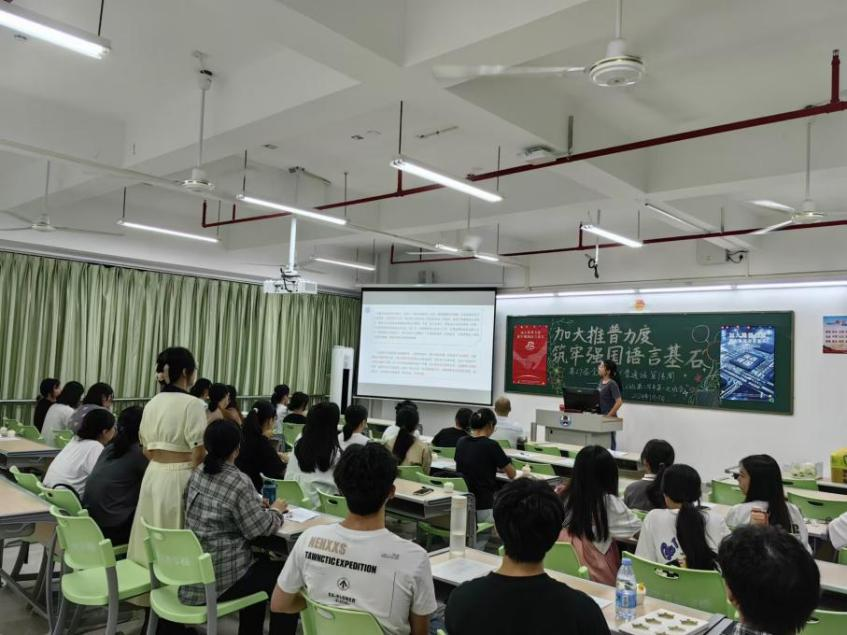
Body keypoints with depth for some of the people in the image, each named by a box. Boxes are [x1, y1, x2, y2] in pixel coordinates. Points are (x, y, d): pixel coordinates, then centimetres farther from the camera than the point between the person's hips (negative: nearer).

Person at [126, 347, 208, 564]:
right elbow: (198, 453, -15)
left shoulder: (151, 404, 8)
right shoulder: (193, 404, -14)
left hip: (153, 475, 7)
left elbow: (146, 450, 13)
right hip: (180, 478, -7)